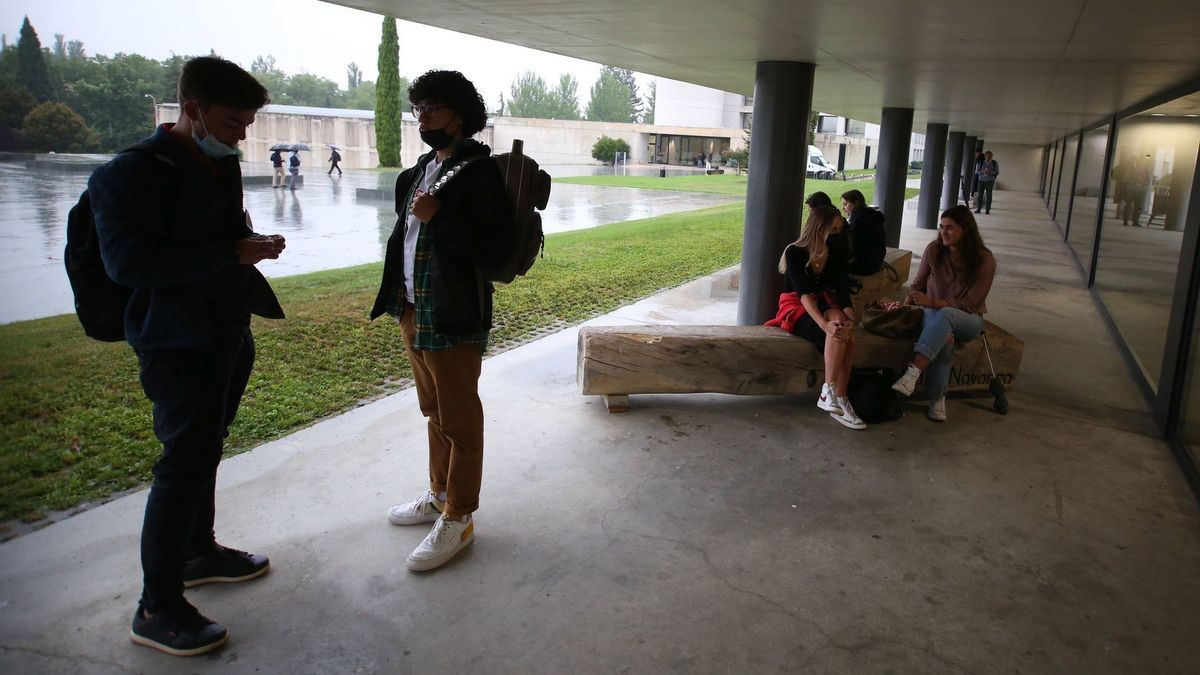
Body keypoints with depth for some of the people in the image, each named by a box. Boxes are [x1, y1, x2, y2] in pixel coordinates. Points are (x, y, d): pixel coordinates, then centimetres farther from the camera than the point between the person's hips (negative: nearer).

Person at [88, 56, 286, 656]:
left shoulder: (222, 166, 10)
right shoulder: (131, 173, -16)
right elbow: (127, 262, -25)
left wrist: (250, 245, 2)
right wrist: (232, 252, -24)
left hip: (229, 335, 9)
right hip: (177, 344, -9)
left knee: (203, 450, 20)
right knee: (185, 462, -7)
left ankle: (199, 551, 38)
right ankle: (157, 608, 5)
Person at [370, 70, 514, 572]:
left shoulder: (477, 171, -14)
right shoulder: (423, 167, 13)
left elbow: (495, 247, -20)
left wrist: (438, 216, -24)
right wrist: (400, 299, 17)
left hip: (453, 318, -9)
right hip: (413, 310, 9)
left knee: (460, 421, 3)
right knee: (435, 412, 21)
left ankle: (458, 520, 15)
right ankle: (439, 494, 37)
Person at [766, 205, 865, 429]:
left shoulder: (836, 254, 3)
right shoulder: (795, 253, -12)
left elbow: (842, 291, -6)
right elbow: (804, 293, -23)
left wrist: (849, 318, -27)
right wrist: (824, 324, -38)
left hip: (824, 306, 5)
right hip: (797, 308, -5)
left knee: (845, 332, -29)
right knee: (837, 330, -33)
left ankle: (835, 397, -30)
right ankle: (833, 395, -34)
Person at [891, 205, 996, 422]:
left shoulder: (984, 259, -10)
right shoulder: (934, 250, -2)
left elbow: (971, 303, -14)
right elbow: (918, 284, 7)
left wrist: (932, 302, -26)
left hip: (967, 320, -2)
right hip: (934, 313, 2)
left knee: (944, 315, -40)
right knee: (944, 337, -37)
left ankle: (913, 372, -53)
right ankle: (937, 399, -31)